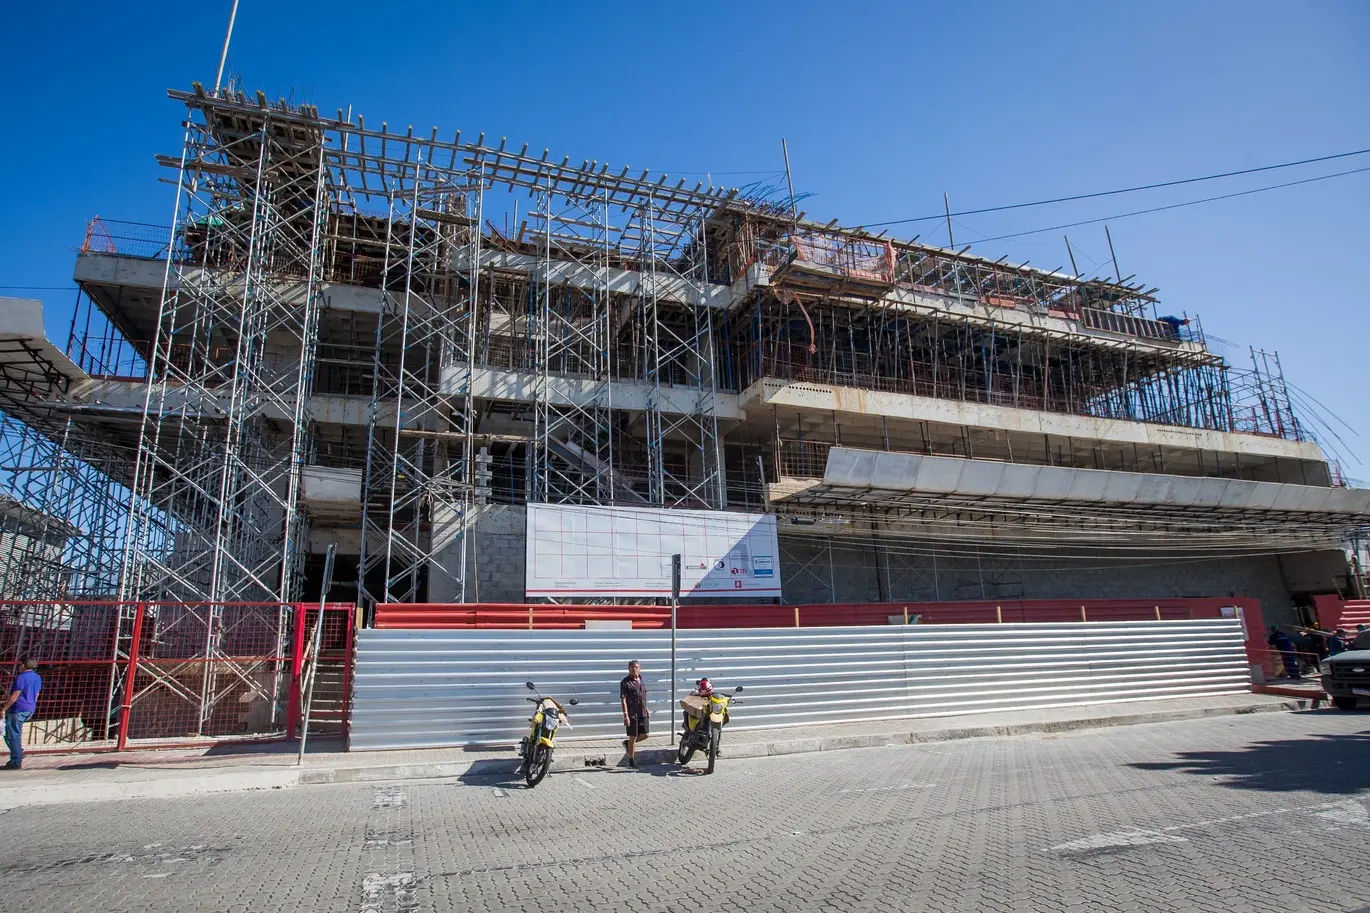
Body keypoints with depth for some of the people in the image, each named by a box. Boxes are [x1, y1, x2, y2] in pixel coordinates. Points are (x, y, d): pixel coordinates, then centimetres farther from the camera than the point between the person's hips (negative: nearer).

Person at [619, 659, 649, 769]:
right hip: (632, 714, -6)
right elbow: (623, 700, -14)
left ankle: (627, 743, 31)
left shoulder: (641, 681, 11)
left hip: (642, 713, 6)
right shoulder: (625, 682, -9)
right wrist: (625, 715, -19)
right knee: (633, 737, 1)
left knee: (644, 735, 5)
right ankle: (632, 761, 15)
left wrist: (646, 710, 22)